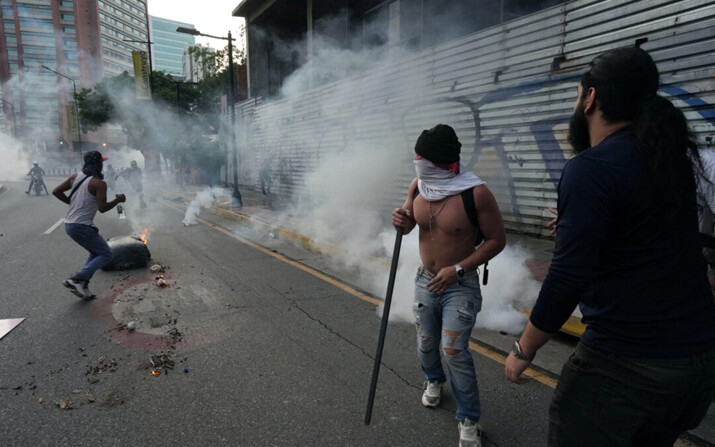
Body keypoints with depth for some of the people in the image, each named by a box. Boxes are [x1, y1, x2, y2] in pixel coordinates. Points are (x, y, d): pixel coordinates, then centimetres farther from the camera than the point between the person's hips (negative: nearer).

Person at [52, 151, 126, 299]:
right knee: (106, 255, 2)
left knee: (96, 253, 22)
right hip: (82, 226, -9)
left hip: (69, 225, 9)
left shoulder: (75, 177, 7)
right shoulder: (99, 183, -15)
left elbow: (56, 191, 10)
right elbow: (102, 208, -19)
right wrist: (118, 200, -4)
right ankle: (76, 279, -10)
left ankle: (83, 286, 13)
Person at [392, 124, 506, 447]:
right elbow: (410, 225, 9)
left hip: (461, 285, -5)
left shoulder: (476, 193, -23)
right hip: (425, 280, 5)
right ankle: (434, 381, 51)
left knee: (455, 351, -8)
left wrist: (458, 269, -20)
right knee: (425, 343, 17)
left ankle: (469, 420, 16)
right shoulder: (417, 186, -7)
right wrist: (401, 222, -16)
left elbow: (497, 240, -14)